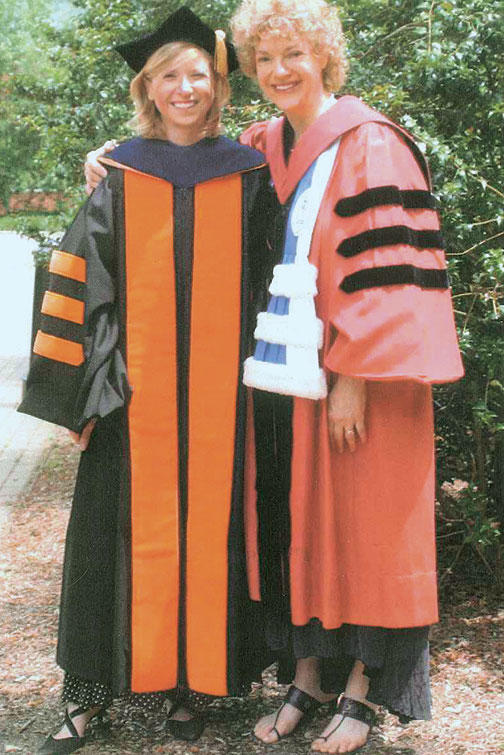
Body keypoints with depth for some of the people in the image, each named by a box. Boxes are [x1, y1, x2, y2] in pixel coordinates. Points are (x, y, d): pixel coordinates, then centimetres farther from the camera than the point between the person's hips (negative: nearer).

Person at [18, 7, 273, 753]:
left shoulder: (248, 177, 7)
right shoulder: (118, 179, 6)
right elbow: (81, 284, 3)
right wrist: (80, 392, -5)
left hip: (219, 393, 1)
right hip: (135, 391, 0)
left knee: (206, 525, 4)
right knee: (124, 529, 2)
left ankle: (186, 679, 18)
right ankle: (91, 690, 13)